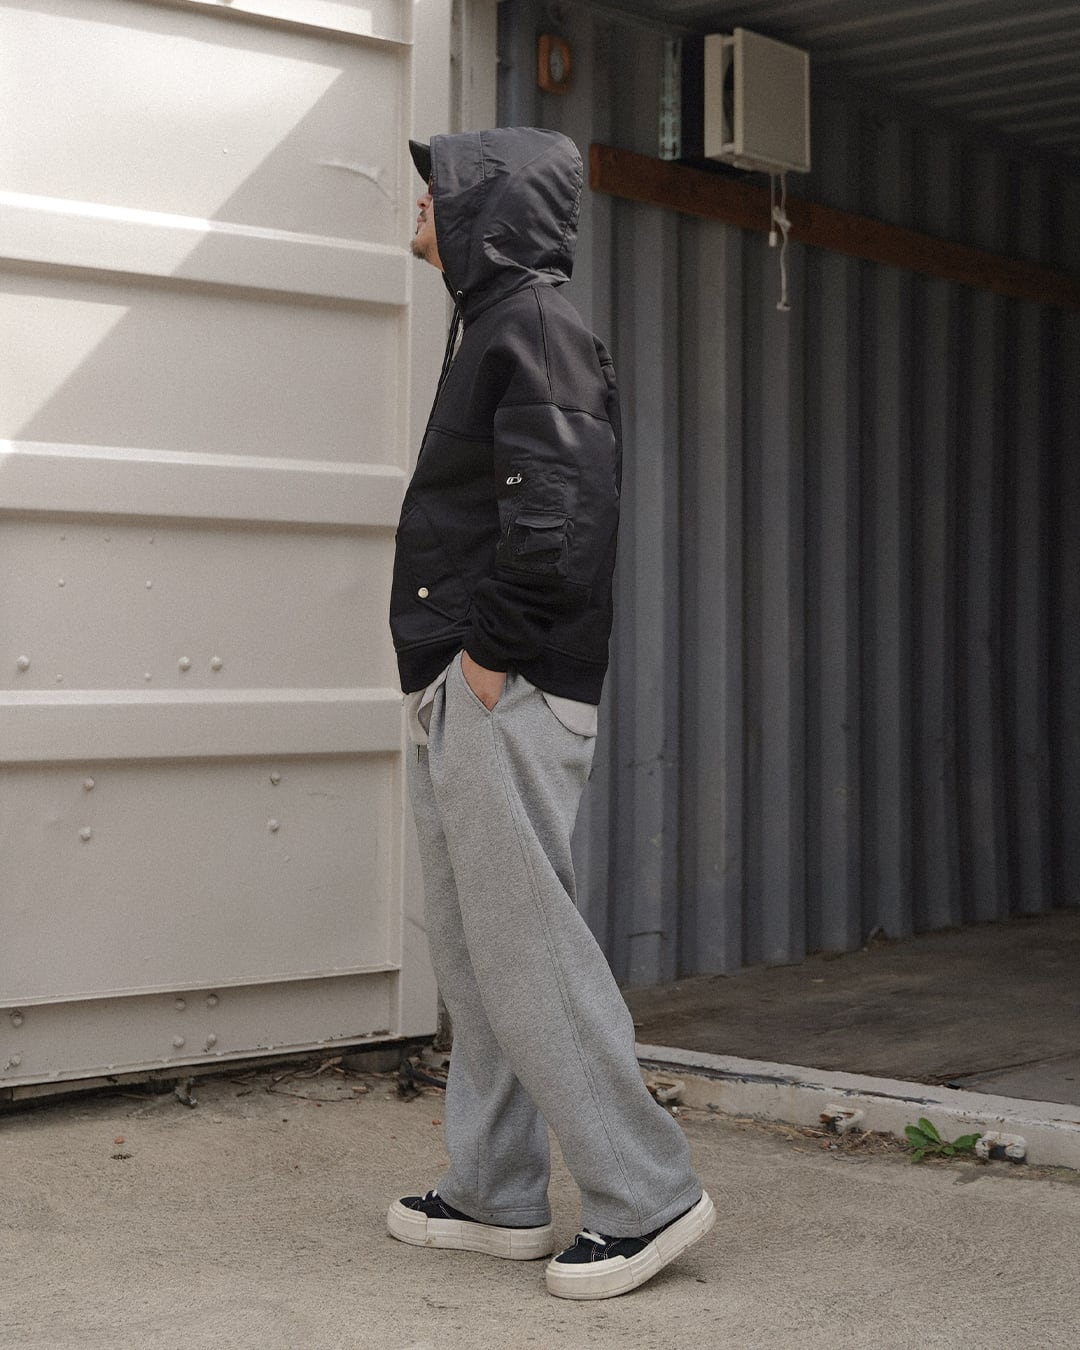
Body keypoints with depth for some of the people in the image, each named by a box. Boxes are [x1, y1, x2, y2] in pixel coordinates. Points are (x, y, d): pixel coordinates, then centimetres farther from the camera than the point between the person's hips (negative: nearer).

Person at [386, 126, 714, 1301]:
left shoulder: (533, 325, -10)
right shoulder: (495, 325, 20)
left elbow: (560, 508, -22)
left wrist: (489, 650, -17)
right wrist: (446, 675, 14)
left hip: (505, 697, -10)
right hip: (462, 691, 10)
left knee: (524, 941, -8)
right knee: (474, 948, 13)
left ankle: (645, 1195, 0)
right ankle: (497, 1198, 21)